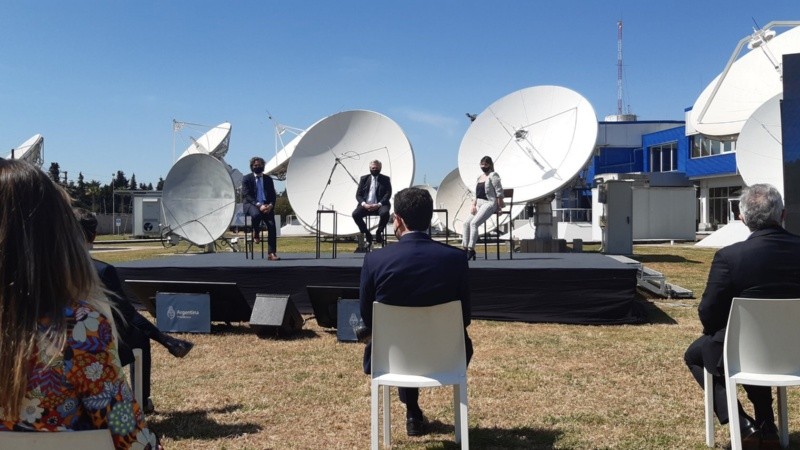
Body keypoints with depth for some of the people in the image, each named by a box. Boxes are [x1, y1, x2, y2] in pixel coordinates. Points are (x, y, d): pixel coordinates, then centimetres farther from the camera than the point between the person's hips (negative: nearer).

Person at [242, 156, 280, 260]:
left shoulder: (268, 179, 17)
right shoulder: (246, 178, 8)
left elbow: (273, 195, 13)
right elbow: (247, 195, -4)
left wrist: (270, 205, -10)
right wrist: (258, 205, -19)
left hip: (266, 205, 3)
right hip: (251, 205, -3)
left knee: (272, 224, -22)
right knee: (256, 214, -39)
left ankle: (271, 253, -22)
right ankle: (256, 233, -7)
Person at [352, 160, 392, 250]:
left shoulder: (385, 179, 8)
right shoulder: (364, 179, 13)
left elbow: (388, 194, -2)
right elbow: (358, 195, 8)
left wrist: (378, 205, -18)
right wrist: (364, 204, -13)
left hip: (379, 205, -2)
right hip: (366, 205, 2)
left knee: (385, 213, -35)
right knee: (355, 214, -27)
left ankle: (379, 232, -7)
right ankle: (367, 234, -7)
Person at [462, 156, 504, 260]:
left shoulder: (493, 175, -3)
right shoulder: (480, 178, 20)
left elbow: (499, 191, -9)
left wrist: (499, 206, -14)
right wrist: (473, 205, 5)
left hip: (489, 203, -8)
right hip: (479, 204, 8)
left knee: (474, 223, -24)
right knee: (466, 223, -6)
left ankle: (471, 249, -25)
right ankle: (465, 247, -5)